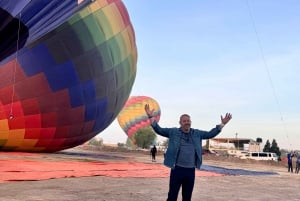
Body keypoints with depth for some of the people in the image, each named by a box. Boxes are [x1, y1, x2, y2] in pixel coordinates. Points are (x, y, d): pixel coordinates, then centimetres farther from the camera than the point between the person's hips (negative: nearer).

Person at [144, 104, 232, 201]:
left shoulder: (197, 133, 10)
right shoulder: (173, 132, 1)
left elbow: (210, 134, 16)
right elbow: (159, 130, -1)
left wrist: (222, 124, 9)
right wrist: (151, 117, -14)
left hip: (191, 170, 3)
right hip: (177, 169, -3)